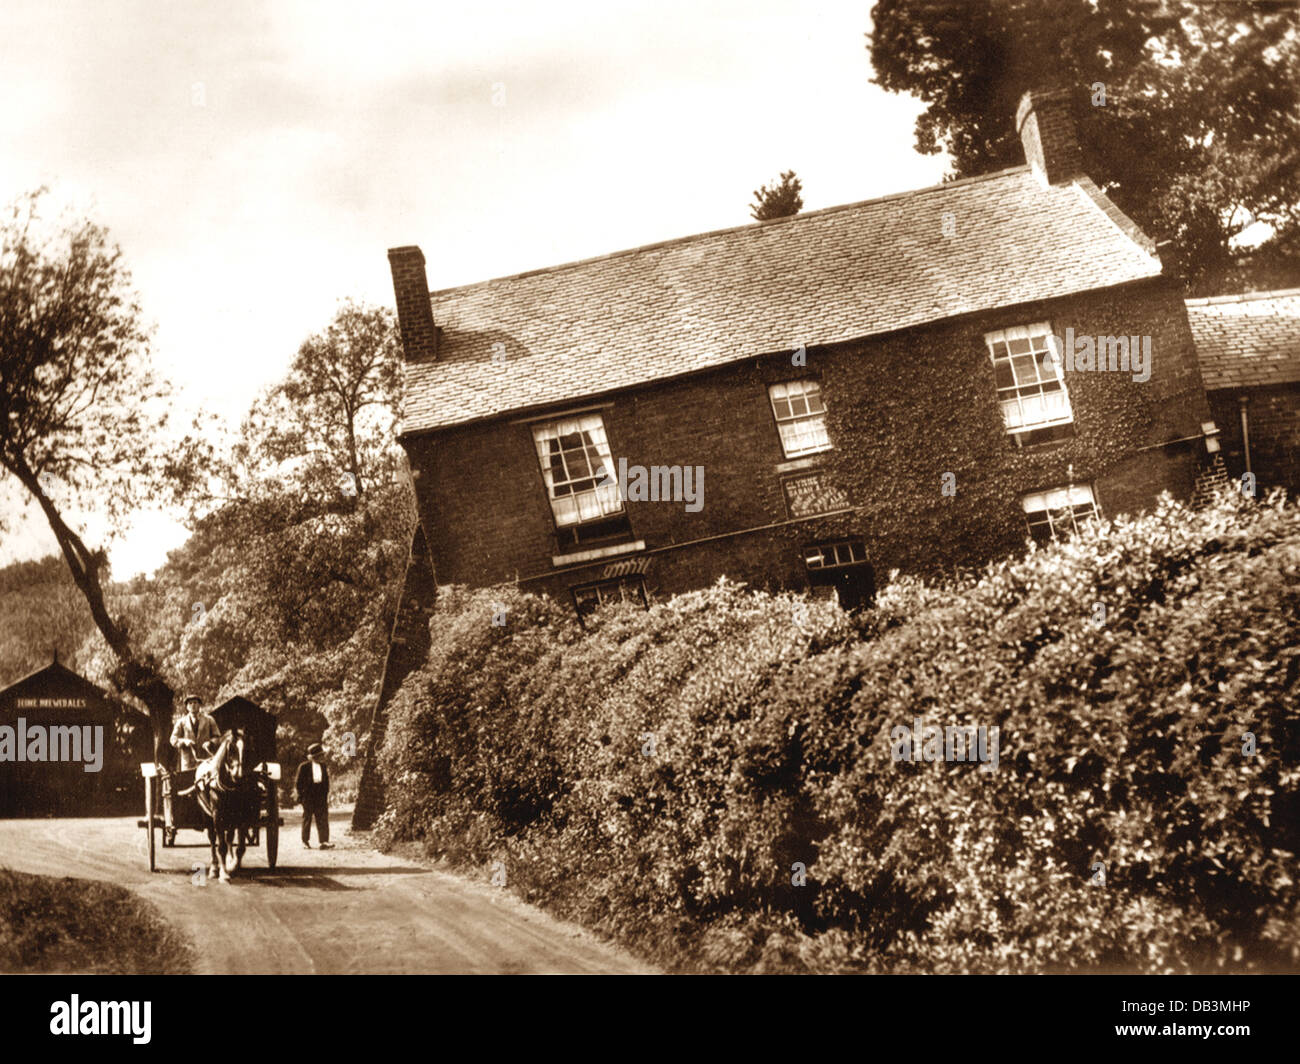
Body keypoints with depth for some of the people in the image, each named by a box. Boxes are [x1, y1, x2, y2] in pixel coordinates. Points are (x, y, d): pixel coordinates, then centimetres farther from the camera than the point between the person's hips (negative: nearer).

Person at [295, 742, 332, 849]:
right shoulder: (304, 767, -6)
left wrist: (326, 794, 6)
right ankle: (305, 841, 20)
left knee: (323, 818, -6)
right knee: (307, 819, 7)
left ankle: (324, 842, -10)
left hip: (321, 798, 3)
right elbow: (298, 783, -1)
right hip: (308, 798, -3)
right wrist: (301, 794, -3)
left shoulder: (323, 766, 8)